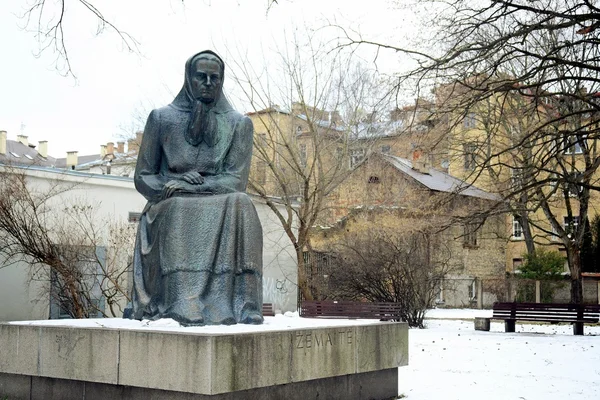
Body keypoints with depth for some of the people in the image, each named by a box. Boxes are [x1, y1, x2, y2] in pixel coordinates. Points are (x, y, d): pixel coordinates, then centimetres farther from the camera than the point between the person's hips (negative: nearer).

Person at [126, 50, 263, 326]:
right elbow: (142, 178, 10)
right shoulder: (162, 118, 12)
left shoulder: (239, 124, 12)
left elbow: (236, 181, 0)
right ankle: (182, 307, -43)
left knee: (240, 203, -33)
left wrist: (190, 186, -14)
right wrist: (169, 187, -13)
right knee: (178, 209, -36)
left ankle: (239, 305, -39)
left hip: (221, 212, 0)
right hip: (169, 211, 0)